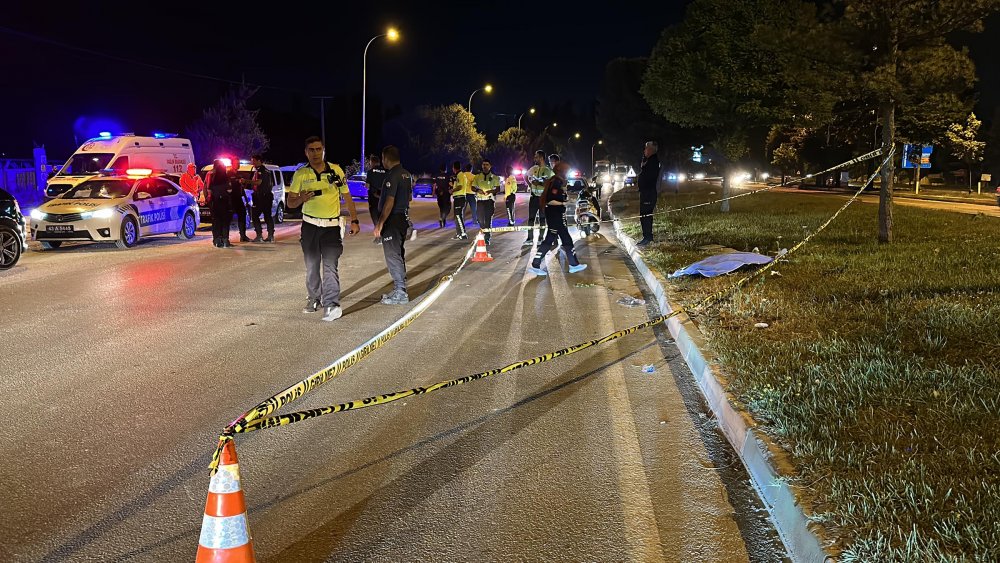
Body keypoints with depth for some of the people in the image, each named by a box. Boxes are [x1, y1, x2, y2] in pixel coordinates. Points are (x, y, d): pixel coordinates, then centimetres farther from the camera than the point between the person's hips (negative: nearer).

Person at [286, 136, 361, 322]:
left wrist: (354, 221, 4)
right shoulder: (300, 174, 1)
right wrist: (302, 198, -21)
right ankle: (315, 299, 27)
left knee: (330, 266, -12)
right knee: (312, 266, 11)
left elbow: (347, 196, 8)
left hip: (332, 226, -2)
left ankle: (332, 305, -17)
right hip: (310, 225, 2)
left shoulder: (336, 170, 1)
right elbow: (290, 202, 2)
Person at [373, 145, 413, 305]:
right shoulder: (406, 174, 11)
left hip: (392, 220, -10)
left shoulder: (392, 176, -18)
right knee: (398, 254, 16)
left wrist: (380, 223, -22)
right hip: (403, 218, 10)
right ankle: (400, 290, 23)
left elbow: (389, 202, -24)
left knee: (392, 256, -5)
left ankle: (400, 294, -5)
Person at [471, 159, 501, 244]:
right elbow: (473, 187, 9)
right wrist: (478, 190, -13)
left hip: (490, 200, -2)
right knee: (480, 219, 2)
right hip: (480, 200, 2)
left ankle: (487, 238, -5)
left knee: (488, 219, -7)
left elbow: (498, 188, 1)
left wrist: (490, 191, -18)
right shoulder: (477, 177, 10)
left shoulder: (494, 177, 5)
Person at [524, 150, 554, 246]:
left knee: (542, 218, 4)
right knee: (531, 217, 2)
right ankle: (530, 239, 5)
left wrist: (538, 182, -25)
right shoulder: (534, 168, 7)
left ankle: (541, 238, 13)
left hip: (543, 197, -5)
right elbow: (526, 176, 24)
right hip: (534, 196, 5)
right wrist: (529, 184, 10)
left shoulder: (547, 170, -9)